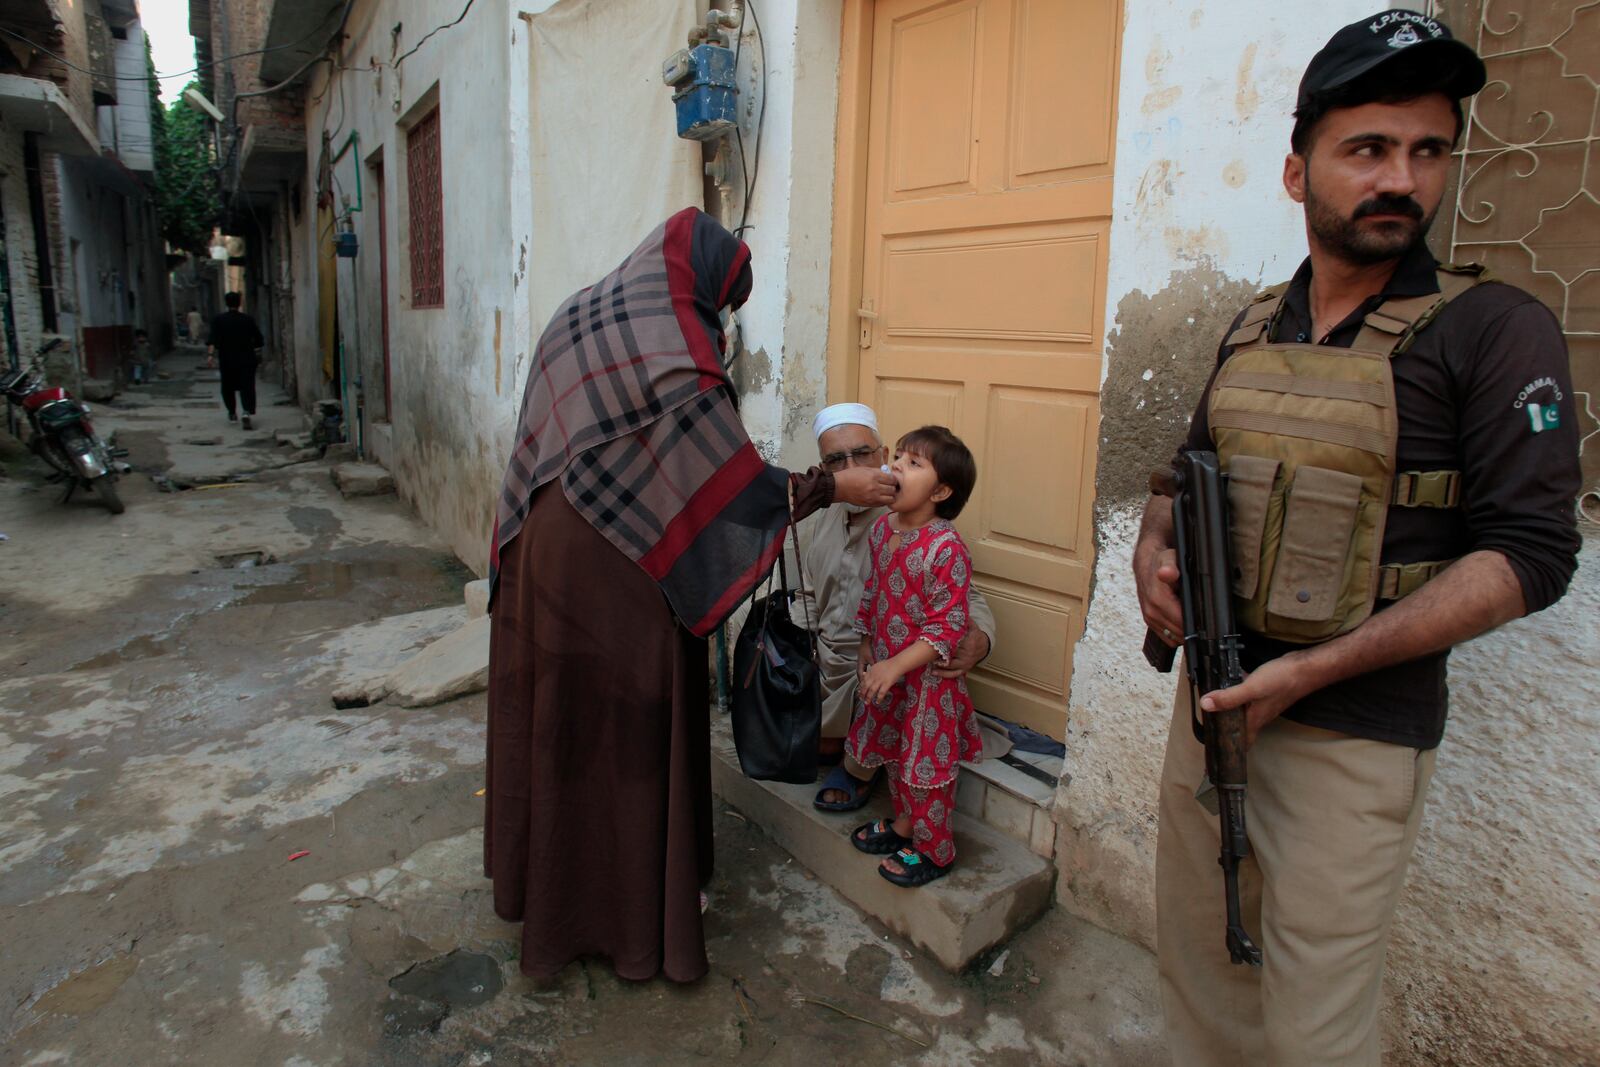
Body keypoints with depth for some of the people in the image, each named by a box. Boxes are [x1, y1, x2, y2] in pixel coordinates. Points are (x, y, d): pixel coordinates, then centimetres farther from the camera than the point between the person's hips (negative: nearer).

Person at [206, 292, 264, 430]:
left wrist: (210, 355, -17)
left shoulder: (218, 320, 0)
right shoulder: (248, 320, 1)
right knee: (247, 387, -6)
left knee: (228, 387, 18)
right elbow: (259, 340, 4)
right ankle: (247, 412, -26)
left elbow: (213, 339, -12)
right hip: (246, 360, -1)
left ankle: (232, 413, 31)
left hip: (227, 360, 1)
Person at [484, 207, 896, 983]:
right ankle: (632, 917, 24)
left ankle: (544, 883, 38)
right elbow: (736, 479, -16)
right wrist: (833, 487, -6)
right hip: (615, 577, -8)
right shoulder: (674, 356, -18)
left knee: (555, 721, 19)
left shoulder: (578, 316, 8)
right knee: (624, 737, 6)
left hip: (540, 559, 8)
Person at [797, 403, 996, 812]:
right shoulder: (819, 523, 6)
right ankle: (835, 744, 25)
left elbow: (971, 601, -16)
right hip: (823, 659, 7)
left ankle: (858, 768, 7)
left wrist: (978, 641, -38)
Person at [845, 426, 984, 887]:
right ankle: (904, 823, 45)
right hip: (886, 670, 8)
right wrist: (865, 642, 15)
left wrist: (895, 667, -28)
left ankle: (933, 849, 28)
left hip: (926, 677, -7)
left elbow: (947, 627, -24)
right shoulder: (882, 527, -2)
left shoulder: (946, 548, -26)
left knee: (927, 761, 8)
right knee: (895, 751, 23)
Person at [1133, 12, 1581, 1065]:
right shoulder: (1254, 329, 8)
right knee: (1194, 959, 20)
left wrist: (1313, 670, -21)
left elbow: (1530, 553, -14)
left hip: (1353, 733, -5)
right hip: (1212, 697, 6)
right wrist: (1156, 549, -4)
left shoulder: (1497, 331, -9)